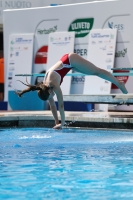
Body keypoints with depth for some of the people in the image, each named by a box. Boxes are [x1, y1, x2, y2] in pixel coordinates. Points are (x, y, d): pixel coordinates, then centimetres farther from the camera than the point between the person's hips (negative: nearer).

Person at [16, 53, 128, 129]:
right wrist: (57, 122, -4)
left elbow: (61, 105, -29)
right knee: (94, 73, 18)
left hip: (70, 60, -6)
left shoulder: (53, 85, -31)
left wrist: (63, 123, -25)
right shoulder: (45, 87, -11)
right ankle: (118, 84, 32)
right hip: (66, 61, 6)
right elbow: (52, 106, -3)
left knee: (96, 72, 3)